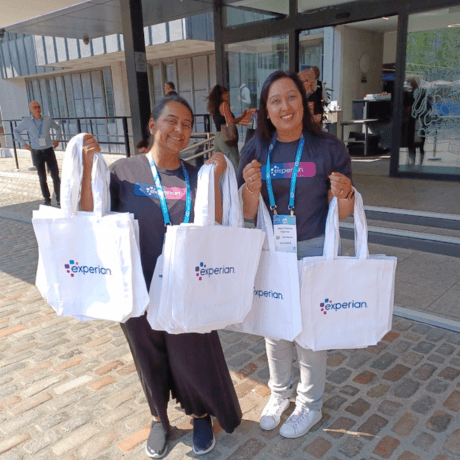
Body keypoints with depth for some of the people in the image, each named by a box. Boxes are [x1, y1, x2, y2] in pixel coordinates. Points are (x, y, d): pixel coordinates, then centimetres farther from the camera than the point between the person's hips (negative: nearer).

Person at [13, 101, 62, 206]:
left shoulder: (47, 119, -1)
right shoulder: (26, 121, -2)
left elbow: (57, 128, 18)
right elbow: (16, 131, 13)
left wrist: (58, 139, 7)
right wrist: (23, 144, 5)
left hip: (49, 150, 0)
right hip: (36, 152, 0)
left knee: (55, 175, -2)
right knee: (42, 178, 6)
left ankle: (59, 198, 8)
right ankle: (47, 199, 16)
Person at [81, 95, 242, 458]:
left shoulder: (196, 177, -1)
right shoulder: (124, 171, -4)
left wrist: (214, 179, -17)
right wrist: (88, 168, -16)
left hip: (187, 291, 0)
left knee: (192, 356, 11)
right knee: (150, 358, 17)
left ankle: (201, 415, 41)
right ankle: (160, 419, 44)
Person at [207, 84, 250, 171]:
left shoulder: (215, 107, 18)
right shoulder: (224, 104, -5)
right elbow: (230, 122, -13)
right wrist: (242, 116, -1)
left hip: (217, 138, 9)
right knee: (236, 167, -11)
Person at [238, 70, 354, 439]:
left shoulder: (328, 148, -9)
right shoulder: (256, 149, -2)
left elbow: (344, 213, -3)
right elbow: (247, 212, -2)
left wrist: (345, 193, -25)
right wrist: (252, 188, -23)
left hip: (315, 248, -3)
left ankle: (310, 405, 36)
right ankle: (280, 392, 44)